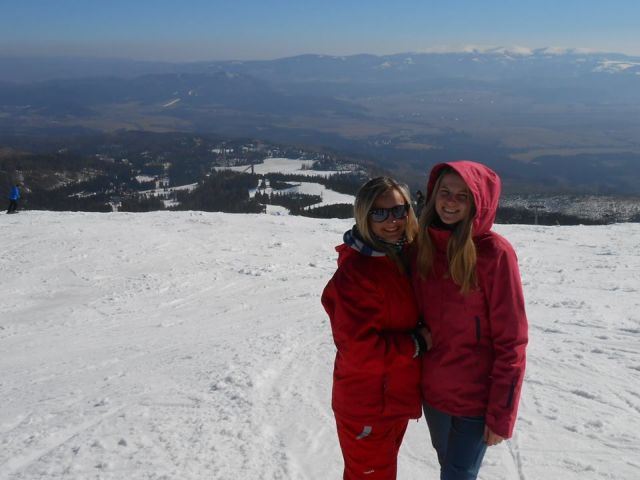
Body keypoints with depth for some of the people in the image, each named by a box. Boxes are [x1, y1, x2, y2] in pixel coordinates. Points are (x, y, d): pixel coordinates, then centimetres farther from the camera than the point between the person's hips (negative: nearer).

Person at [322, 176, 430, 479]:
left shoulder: (402, 258, 2)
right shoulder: (355, 271, -26)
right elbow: (359, 349, -29)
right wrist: (417, 343, -18)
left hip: (396, 398, 9)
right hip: (367, 408, -8)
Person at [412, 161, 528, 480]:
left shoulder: (494, 253, -18)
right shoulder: (423, 246, -3)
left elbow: (510, 342, -16)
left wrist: (501, 414, -15)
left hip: (476, 397, -5)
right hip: (432, 391, 5)